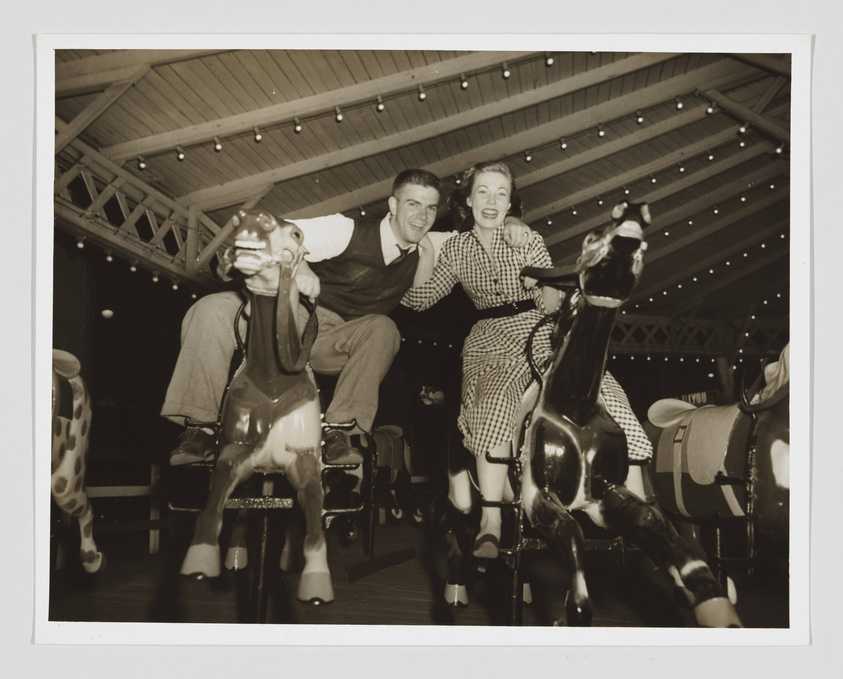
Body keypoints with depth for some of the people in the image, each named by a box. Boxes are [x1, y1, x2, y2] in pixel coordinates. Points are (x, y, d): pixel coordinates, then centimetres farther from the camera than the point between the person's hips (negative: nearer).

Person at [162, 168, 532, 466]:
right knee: (213, 309, -29)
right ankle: (200, 428, -22)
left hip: (333, 346, 3)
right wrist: (296, 263, -43)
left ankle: (339, 430, -31)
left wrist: (509, 223, -10)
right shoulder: (347, 231, -13)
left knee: (383, 329, -30)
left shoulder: (425, 250, 3)